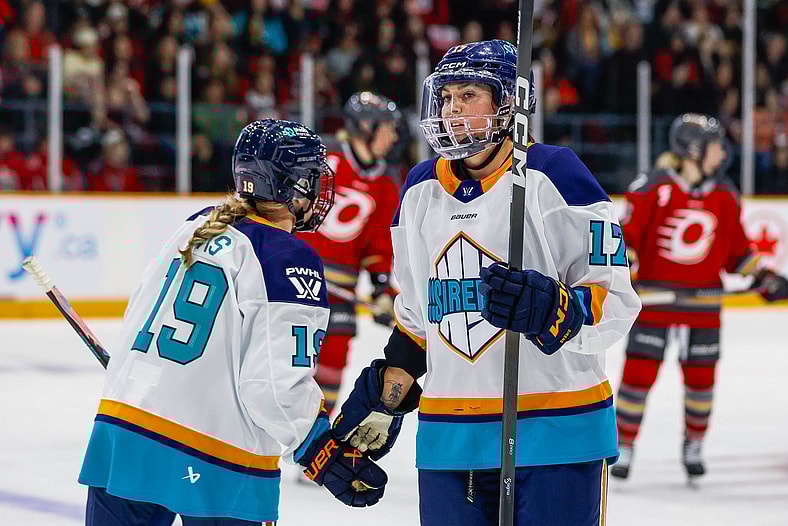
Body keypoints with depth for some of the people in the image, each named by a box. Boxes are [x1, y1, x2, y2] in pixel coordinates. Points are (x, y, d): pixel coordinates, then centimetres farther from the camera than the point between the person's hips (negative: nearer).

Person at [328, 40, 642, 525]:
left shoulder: (554, 176, -7)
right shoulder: (420, 191, 13)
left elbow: (615, 303, -9)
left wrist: (551, 308, -27)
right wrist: (380, 407, 16)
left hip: (556, 435, -6)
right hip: (449, 440, 6)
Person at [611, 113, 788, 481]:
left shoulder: (724, 195, 6)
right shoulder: (653, 188, -10)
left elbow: (735, 248, 15)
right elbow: (628, 235, -7)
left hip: (702, 306, 4)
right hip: (654, 299, -4)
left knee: (701, 378, 8)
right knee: (639, 373, -5)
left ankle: (693, 445, 28)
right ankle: (624, 444, 9)